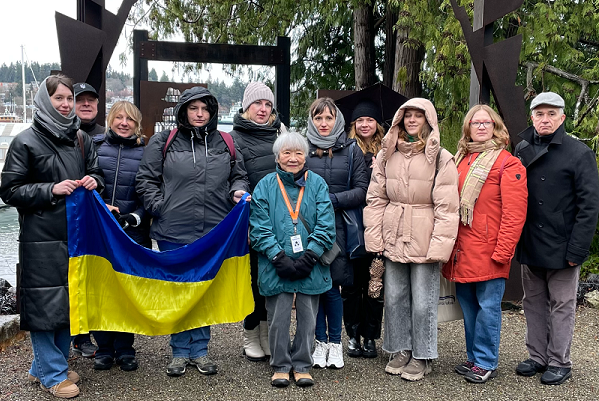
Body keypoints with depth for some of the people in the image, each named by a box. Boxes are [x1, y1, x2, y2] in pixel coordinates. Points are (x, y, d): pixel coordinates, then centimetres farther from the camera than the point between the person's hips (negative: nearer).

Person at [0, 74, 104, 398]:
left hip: (76, 234, 6)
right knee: (45, 302, -2)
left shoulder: (81, 139, 11)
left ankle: (44, 366, 29)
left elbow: (96, 174, 20)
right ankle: (52, 374, 13)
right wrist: (52, 190, -17)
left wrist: (93, 181, -4)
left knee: (71, 300, 12)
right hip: (42, 237, -6)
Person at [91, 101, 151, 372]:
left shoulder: (145, 152, 4)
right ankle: (104, 348, 21)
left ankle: (125, 349, 20)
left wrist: (134, 217, -11)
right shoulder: (95, 146, 5)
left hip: (132, 234, 0)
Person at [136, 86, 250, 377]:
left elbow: (238, 176, 18)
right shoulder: (163, 142, 4)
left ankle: (200, 350, 25)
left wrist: (238, 191, -2)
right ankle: (180, 351, 23)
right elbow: (146, 180, 5)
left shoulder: (225, 143, 10)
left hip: (214, 233, 2)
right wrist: (160, 207, -6)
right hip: (174, 232, -1)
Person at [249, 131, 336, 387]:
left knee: (307, 317, 9)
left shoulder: (317, 184, 3)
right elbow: (260, 228, -4)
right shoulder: (265, 186, 2)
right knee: (278, 318, 7)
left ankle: (302, 365, 26)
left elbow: (325, 226, -3)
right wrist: (280, 259, -14)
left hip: (311, 267, 1)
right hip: (276, 267, 0)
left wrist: (308, 258, -13)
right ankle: (280, 366, 25)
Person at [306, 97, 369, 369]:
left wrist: (332, 200, -11)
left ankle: (335, 342, 17)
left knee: (331, 286, -1)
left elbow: (362, 190, 0)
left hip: (338, 227, -1)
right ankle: (320, 341, 21)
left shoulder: (351, 150, 6)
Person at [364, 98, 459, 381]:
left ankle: (422, 356, 23)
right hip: (393, 238, 4)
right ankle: (400, 350, 31)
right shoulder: (388, 154, 8)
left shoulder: (441, 158, -4)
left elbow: (447, 207, -8)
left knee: (423, 301, 4)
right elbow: (375, 199, 8)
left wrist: (439, 246, -14)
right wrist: (375, 238, 2)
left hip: (424, 239, -4)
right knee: (394, 297, 13)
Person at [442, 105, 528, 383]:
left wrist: (502, 251, -16)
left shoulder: (508, 164, -6)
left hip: (488, 252, -6)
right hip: (462, 251, 6)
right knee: (467, 304, 14)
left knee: (487, 306, 2)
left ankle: (485, 363, 16)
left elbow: (514, 213, -12)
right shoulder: (460, 160, 12)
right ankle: (474, 357, 28)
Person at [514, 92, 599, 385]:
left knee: (561, 306, 6)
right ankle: (537, 357, 26)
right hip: (529, 248, 5)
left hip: (561, 248, -5)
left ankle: (559, 362, 19)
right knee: (534, 303, 14)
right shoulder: (522, 150, 8)